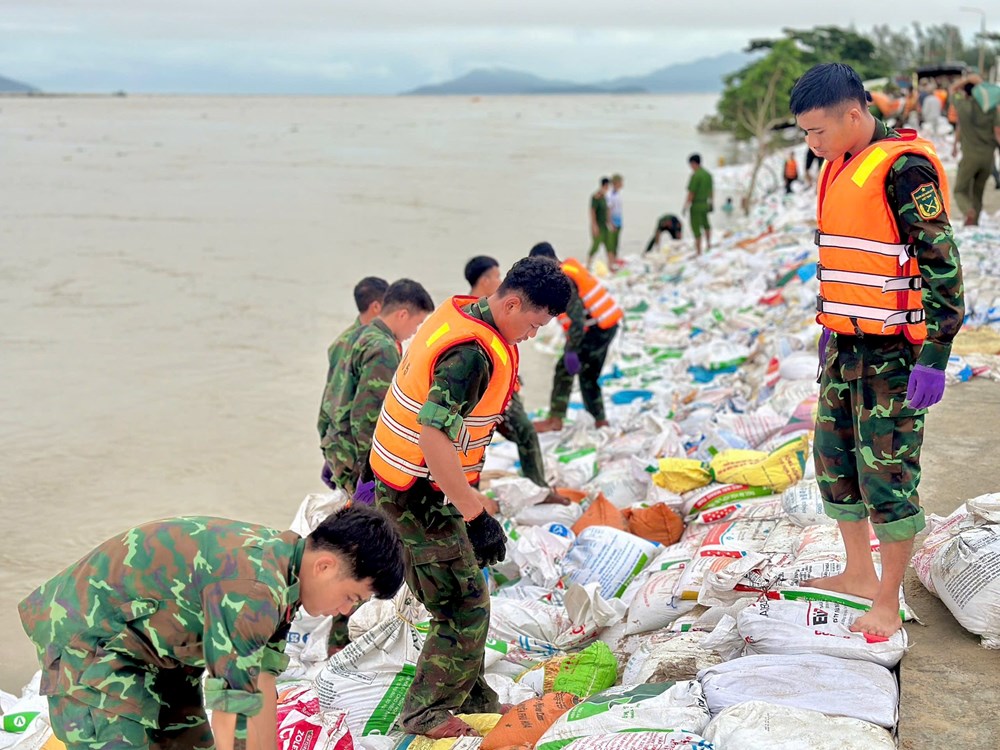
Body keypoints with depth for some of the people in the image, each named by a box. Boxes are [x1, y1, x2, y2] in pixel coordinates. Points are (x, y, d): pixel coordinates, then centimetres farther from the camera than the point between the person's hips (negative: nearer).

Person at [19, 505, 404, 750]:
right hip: (88, 634, -10)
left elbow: (260, 685, 5)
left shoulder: (281, 562, -1)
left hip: (151, 637, 10)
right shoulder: (251, 589, -32)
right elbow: (234, 710, -26)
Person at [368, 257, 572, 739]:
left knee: (465, 594, 20)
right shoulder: (472, 354, -27)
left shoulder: (458, 313, 4)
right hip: (422, 498, -10)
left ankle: (470, 695, 34)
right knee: (465, 607, -1)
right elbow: (434, 439, -35)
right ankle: (424, 712, 14)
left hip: (410, 485, 10)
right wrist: (476, 515, -29)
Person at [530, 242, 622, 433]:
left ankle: (555, 420, 1)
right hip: (606, 327, 10)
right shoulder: (570, 269, 12)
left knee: (564, 369, -4)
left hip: (596, 330, -10)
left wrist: (571, 350, -21)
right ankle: (600, 420, 24)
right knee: (588, 375, 18)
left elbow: (576, 316, -24)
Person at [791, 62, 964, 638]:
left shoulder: (903, 169, -16)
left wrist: (934, 358, -21)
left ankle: (888, 604, 9)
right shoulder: (840, 169, 11)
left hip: (892, 352, -9)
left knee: (887, 473, -3)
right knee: (834, 459, 15)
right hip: (847, 346, 9)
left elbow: (941, 263, -18)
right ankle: (859, 575, 31)